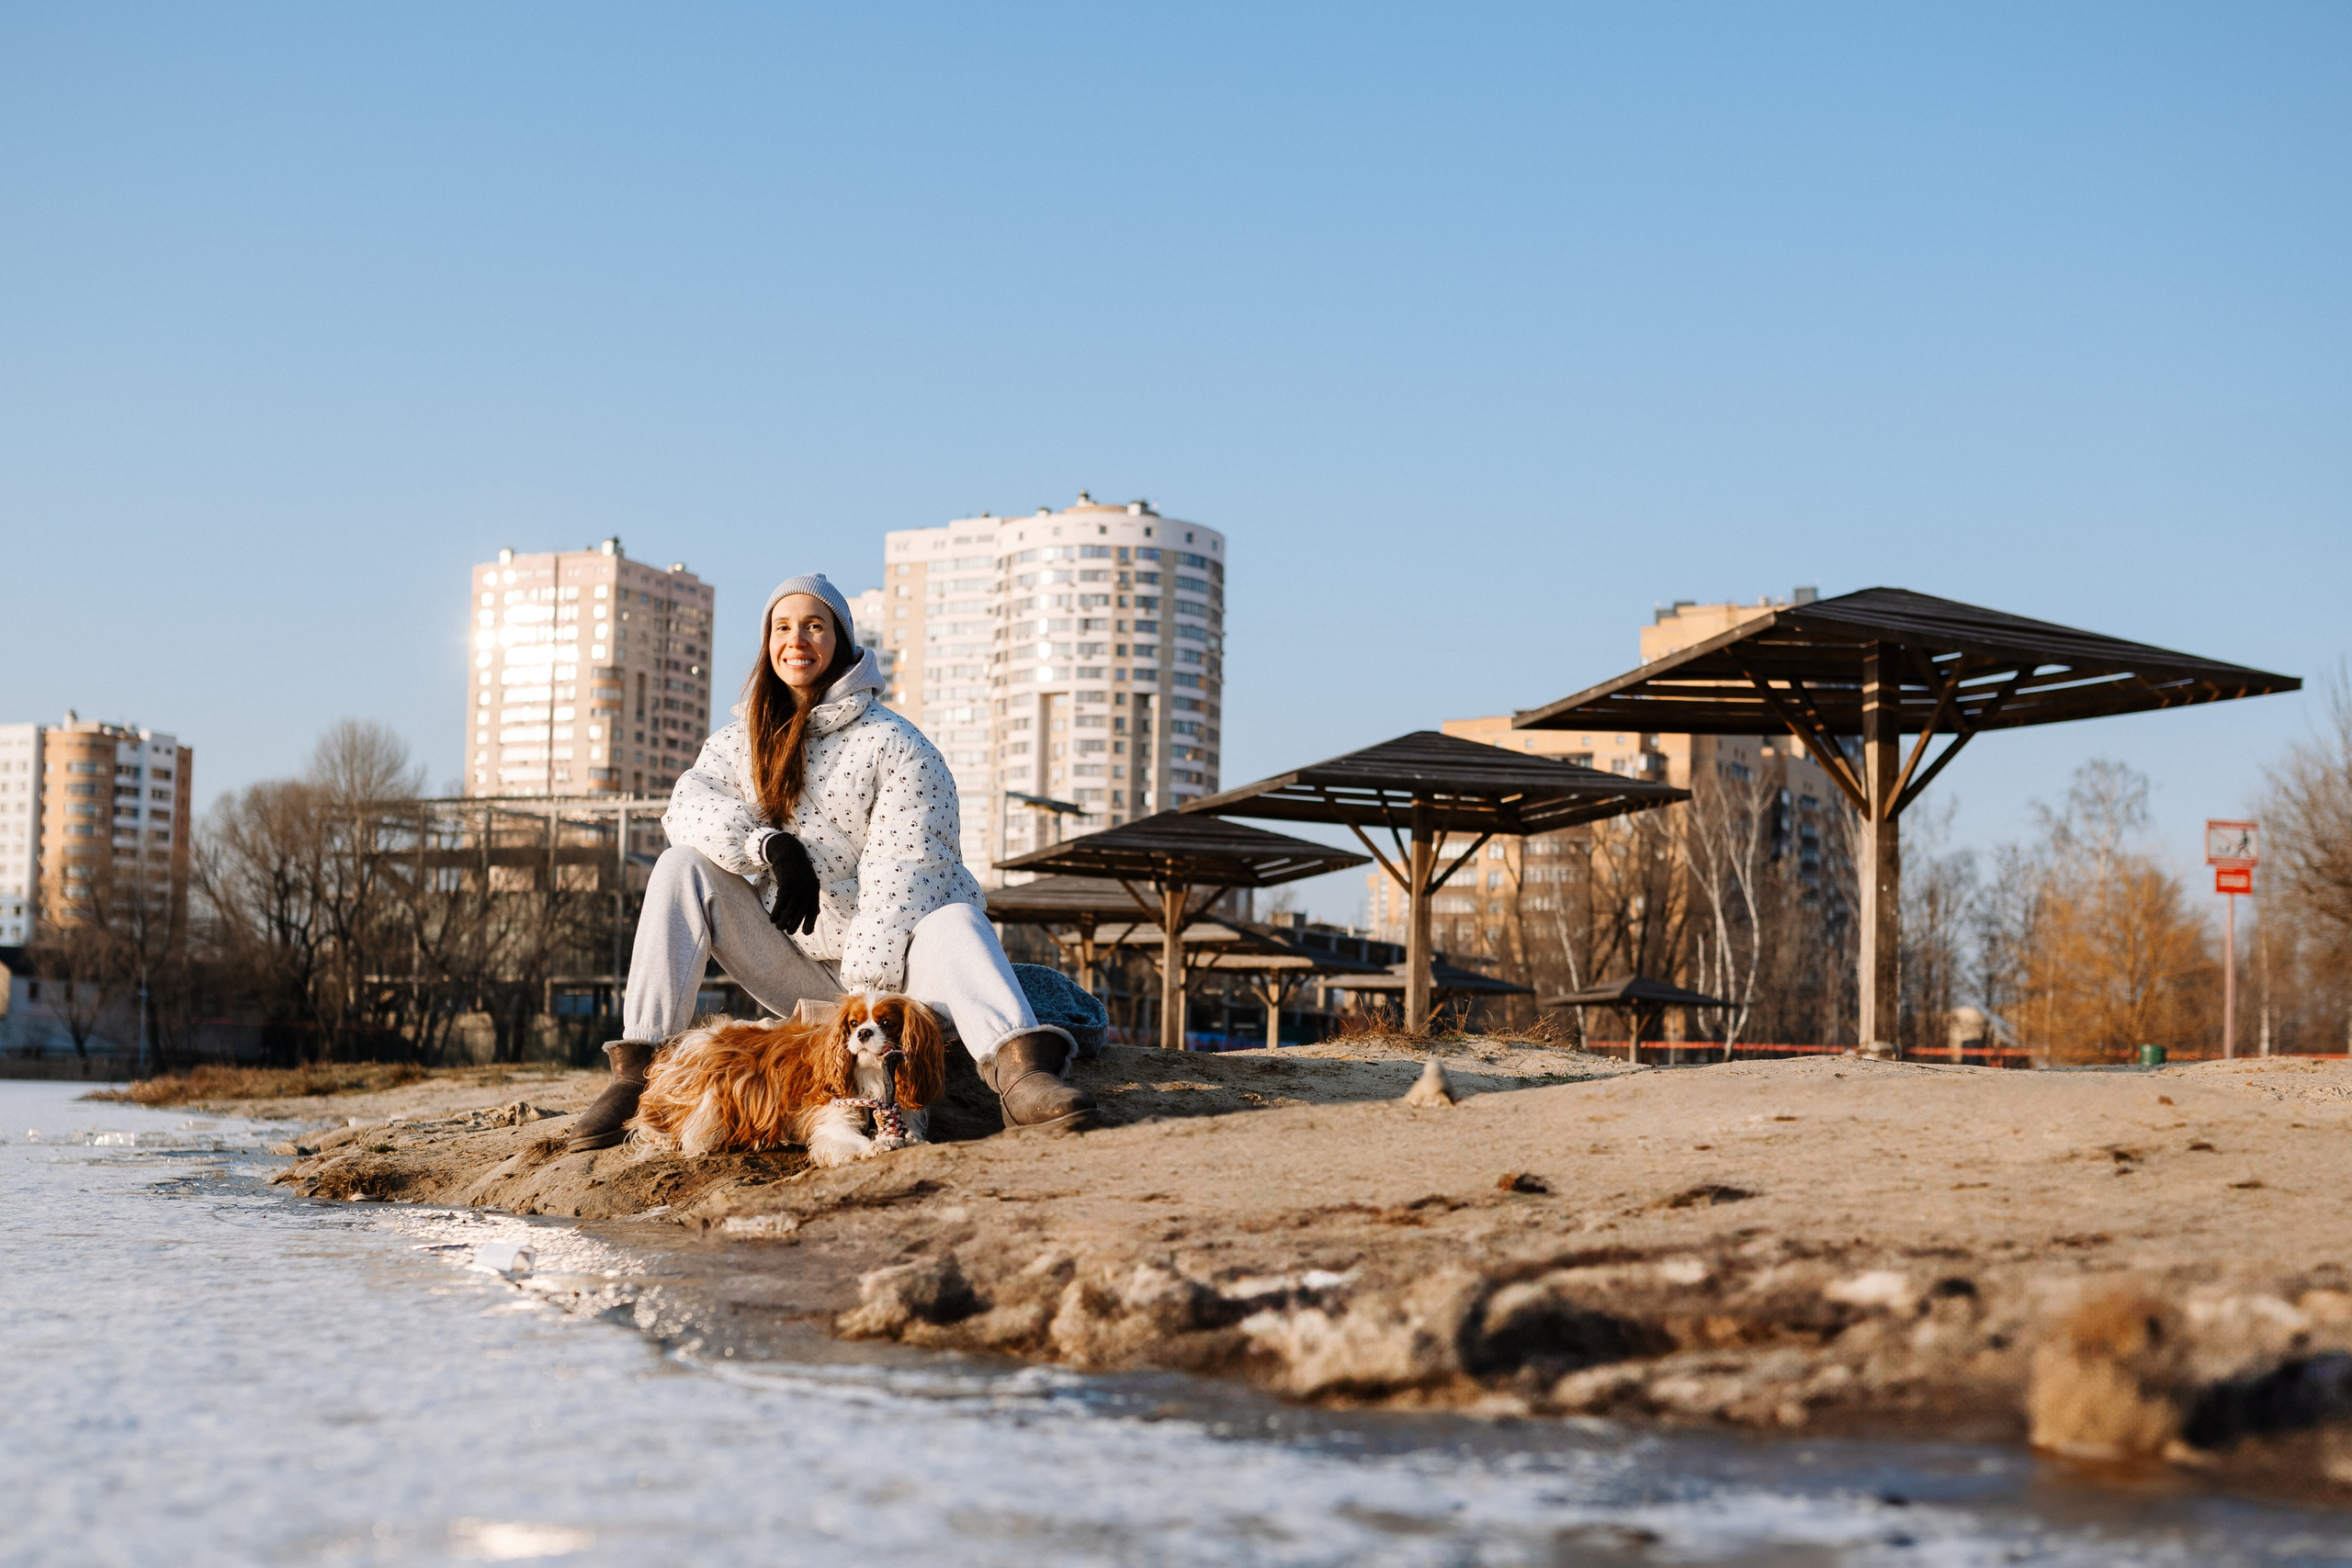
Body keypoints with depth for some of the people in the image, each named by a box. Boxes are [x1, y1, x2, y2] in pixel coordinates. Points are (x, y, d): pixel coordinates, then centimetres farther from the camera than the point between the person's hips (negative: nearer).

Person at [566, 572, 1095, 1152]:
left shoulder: (896, 747, -6)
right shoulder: (746, 735, 13)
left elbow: (903, 872, -17)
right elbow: (691, 800, -5)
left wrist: (871, 994, -29)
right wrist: (772, 846, -24)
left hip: (877, 959, -4)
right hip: (789, 968, 4)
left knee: (954, 921, -34)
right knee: (683, 868, -12)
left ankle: (1019, 1066, -65)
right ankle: (638, 1067, -19)